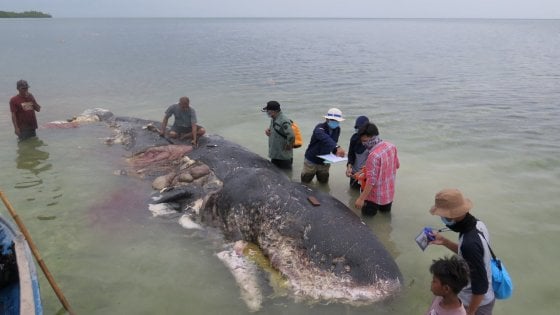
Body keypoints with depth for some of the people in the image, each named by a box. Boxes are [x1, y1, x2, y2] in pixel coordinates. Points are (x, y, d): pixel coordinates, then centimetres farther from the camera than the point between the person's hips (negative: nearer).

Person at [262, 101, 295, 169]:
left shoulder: (284, 121, -25)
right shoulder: (273, 119, 5)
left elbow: (291, 137, -34)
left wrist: (288, 147, -19)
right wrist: (268, 130, 1)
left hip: (283, 157, -9)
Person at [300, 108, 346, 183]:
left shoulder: (337, 129, -6)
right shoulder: (320, 128, -27)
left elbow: (333, 142, 5)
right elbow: (324, 138, -48)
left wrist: (336, 151, -17)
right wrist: (337, 147, -63)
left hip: (324, 162, 5)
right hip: (312, 161, -5)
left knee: (324, 181, 20)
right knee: (305, 181, 13)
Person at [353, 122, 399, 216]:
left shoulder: (374, 155, -29)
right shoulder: (391, 146, -6)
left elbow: (371, 180, -28)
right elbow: (397, 165, 9)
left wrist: (361, 198, -24)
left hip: (376, 196, -7)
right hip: (389, 192, 7)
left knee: (367, 213, 16)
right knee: (385, 210, 31)